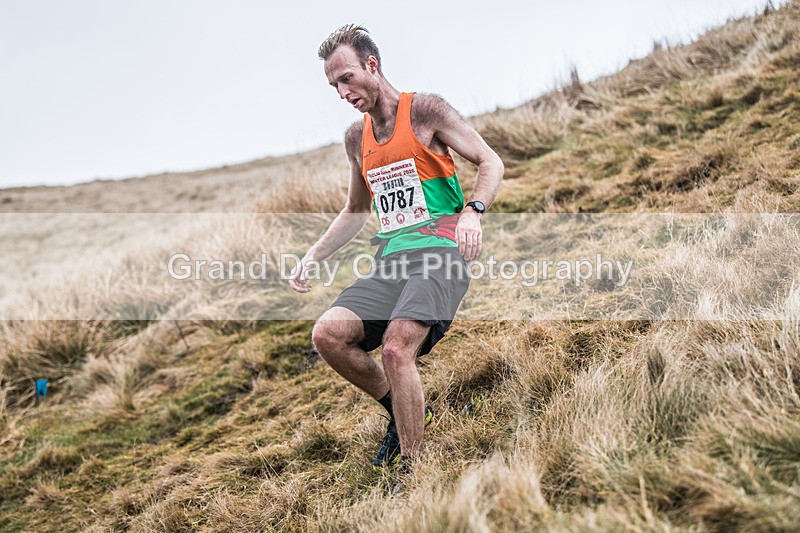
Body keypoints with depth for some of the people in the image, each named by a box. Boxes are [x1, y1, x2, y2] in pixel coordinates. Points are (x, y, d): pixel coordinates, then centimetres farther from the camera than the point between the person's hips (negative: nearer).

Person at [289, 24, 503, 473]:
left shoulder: (425, 110, 0)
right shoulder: (356, 138, 18)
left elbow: (491, 162, -3)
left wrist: (473, 211, -22)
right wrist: (313, 256, 20)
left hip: (440, 253, -6)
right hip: (391, 261, 6)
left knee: (397, 346, -28)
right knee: (328, 335, -15)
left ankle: (412, 468, -14)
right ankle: (403, 410, 7)